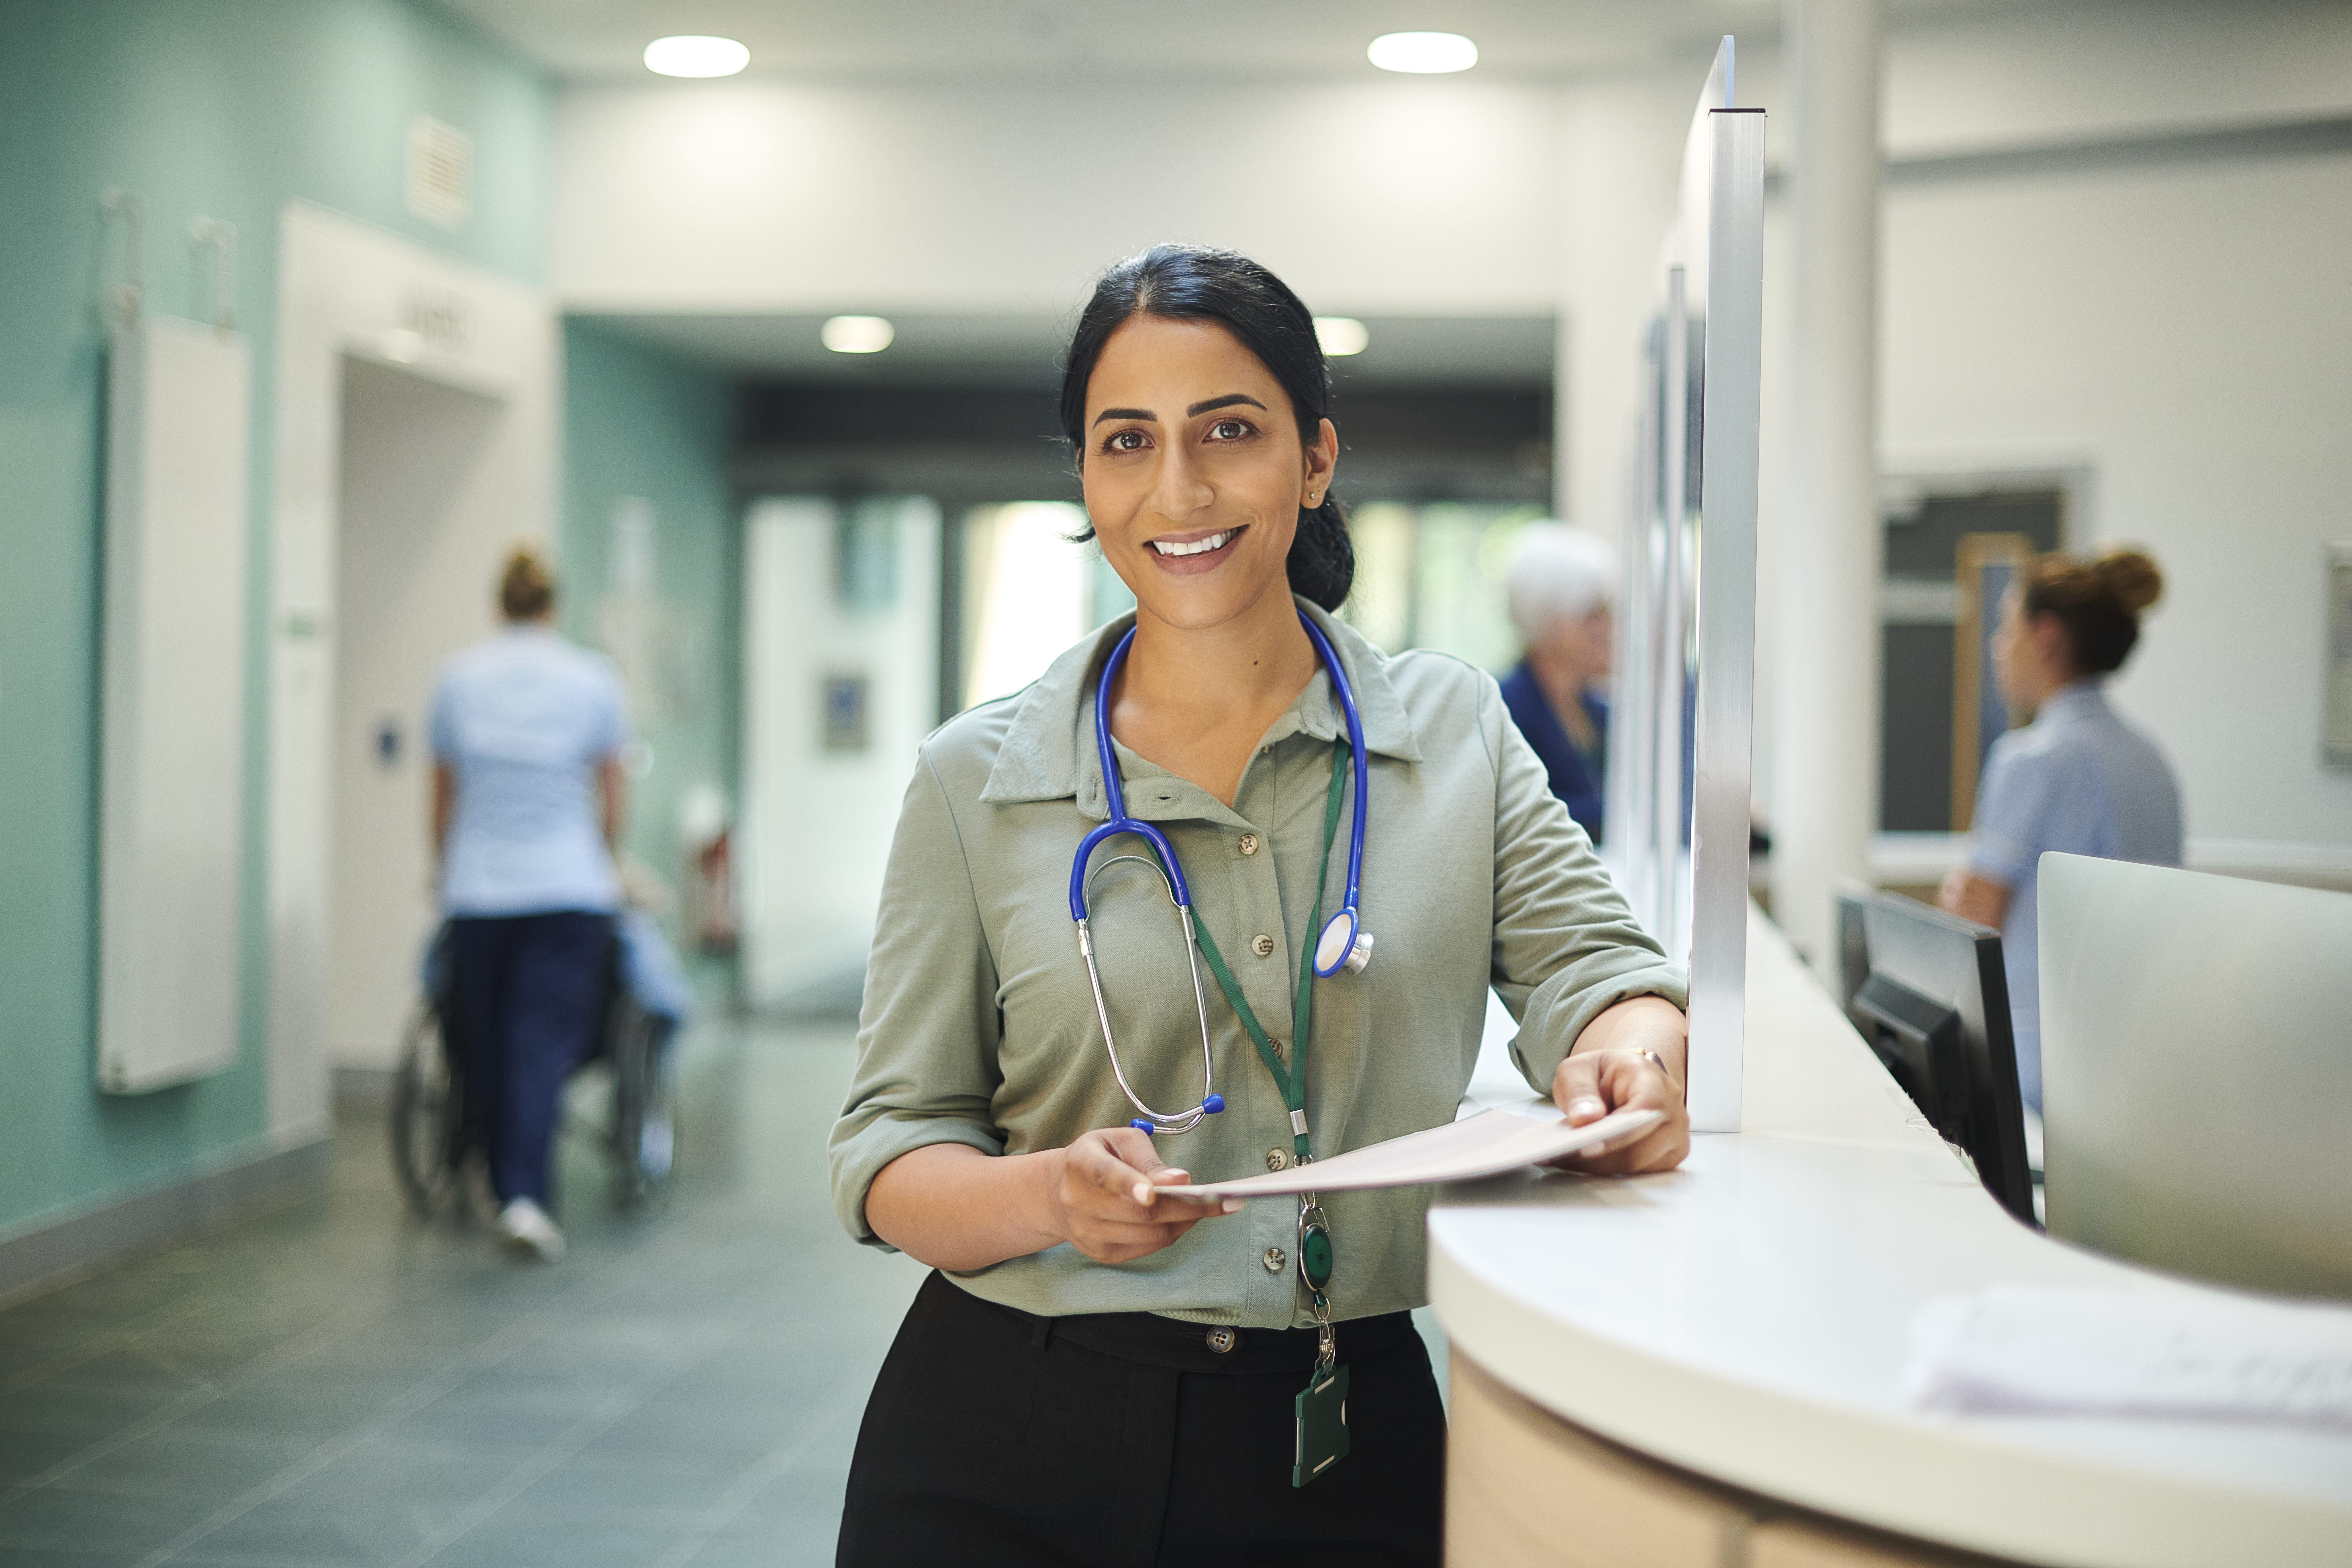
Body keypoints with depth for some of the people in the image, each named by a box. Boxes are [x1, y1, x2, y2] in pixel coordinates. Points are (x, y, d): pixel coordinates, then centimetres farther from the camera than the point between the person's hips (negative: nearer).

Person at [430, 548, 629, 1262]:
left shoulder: (457, 678, 5)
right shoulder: (593, 679, 1)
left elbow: (443, 802, 13)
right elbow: (611, 803, 8)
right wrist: (600, 864, 26)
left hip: (477, 890, 2)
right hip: (568, 888, -2)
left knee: (486, 1044, 11)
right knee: (546, 1040, -6)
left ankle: (506, 1192, 16)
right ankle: (526, 1196, -20)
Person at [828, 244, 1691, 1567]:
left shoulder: (1454, 728, 3)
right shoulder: (979, 778, 0)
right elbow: (888, 1152, 0)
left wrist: (1629, 1060, -26)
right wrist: (1053, 1196, -21)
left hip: (1344, 1455, 1)